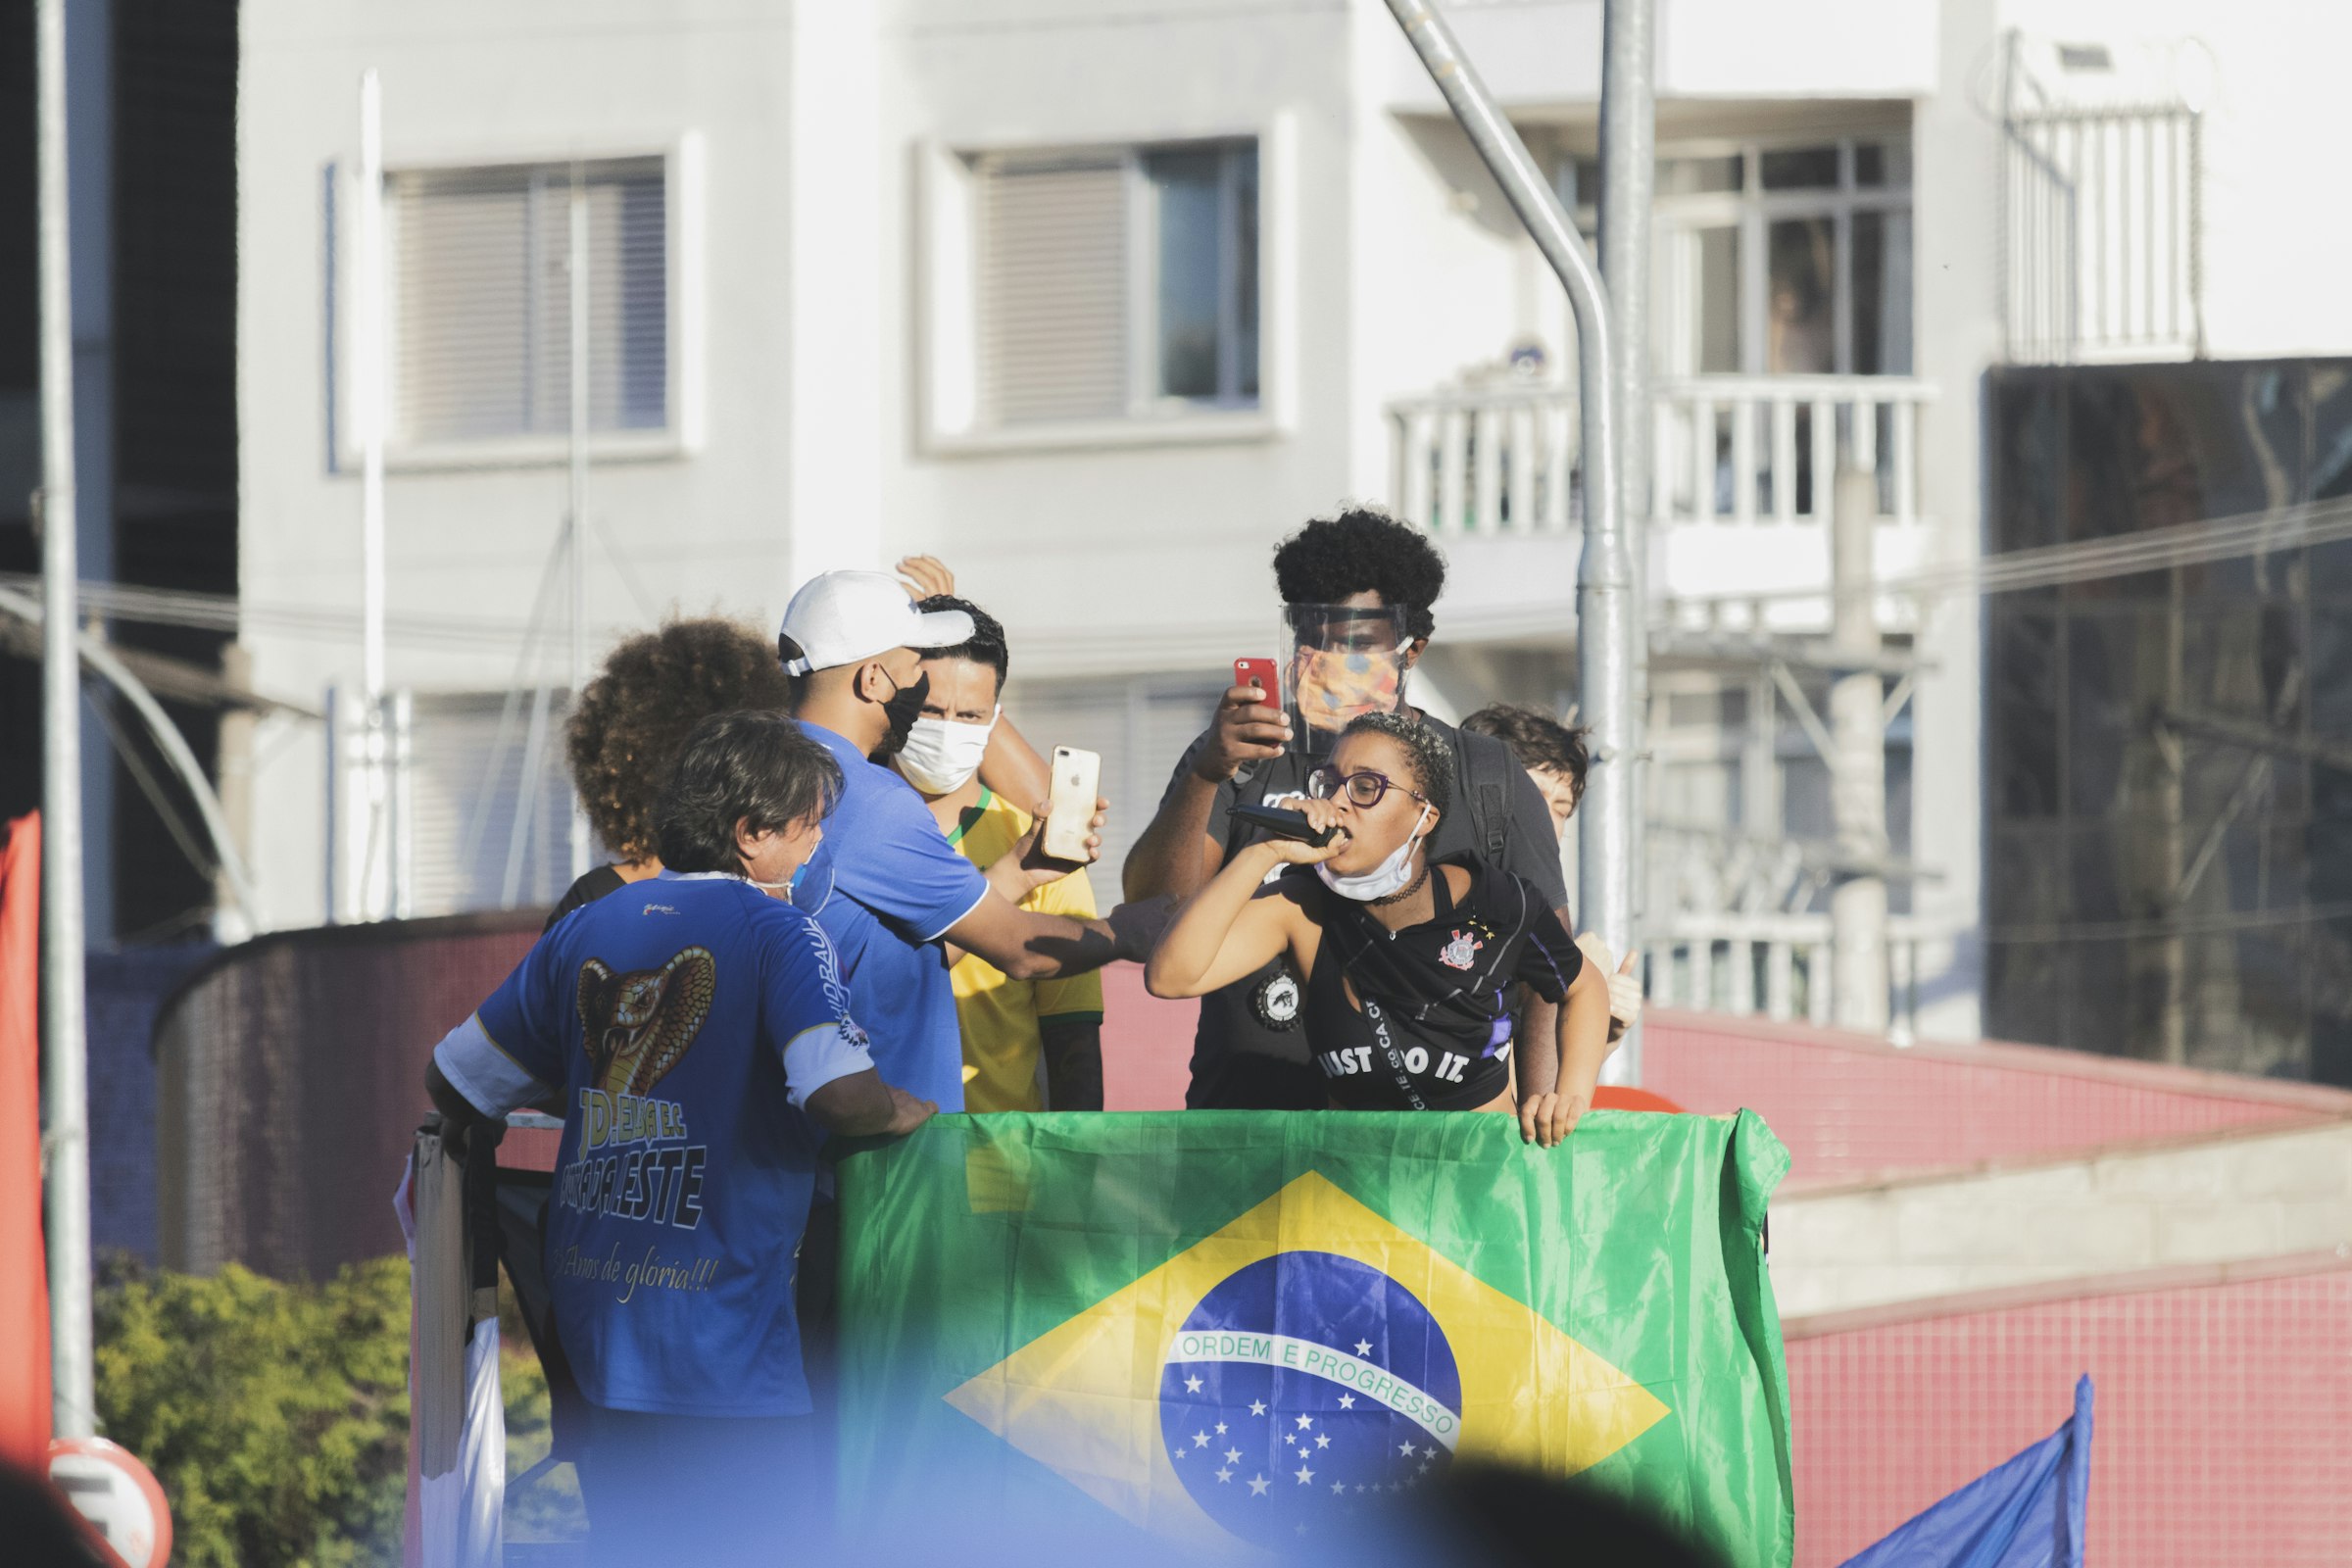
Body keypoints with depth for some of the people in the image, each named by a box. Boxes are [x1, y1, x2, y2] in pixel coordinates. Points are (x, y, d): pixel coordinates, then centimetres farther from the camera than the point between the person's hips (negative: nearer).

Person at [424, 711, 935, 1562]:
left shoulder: (585, 931, 10)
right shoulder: (776, 932, -9)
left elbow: (453, 1085, 14)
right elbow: (841, 1095, -24)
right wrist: (916, 1110, -3)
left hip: (591, 1320, 7)